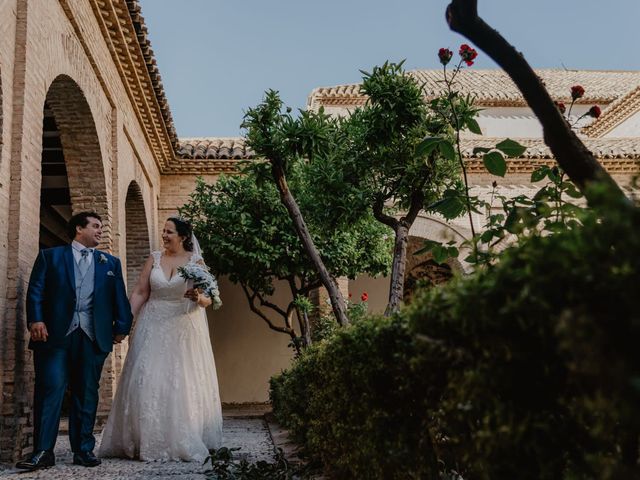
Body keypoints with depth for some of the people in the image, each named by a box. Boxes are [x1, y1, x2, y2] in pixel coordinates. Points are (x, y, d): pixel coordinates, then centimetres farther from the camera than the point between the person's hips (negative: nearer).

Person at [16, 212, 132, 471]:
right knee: (50, 389, -7)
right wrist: (35, 320, -12)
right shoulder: (50, 256, 12)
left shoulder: (110, 262, 19)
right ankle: (43, 451, -3)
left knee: (87, 393, 5)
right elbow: (36, 291, 3)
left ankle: (83, 449, 12)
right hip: (55, 333, -2)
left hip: (93, 336, 2)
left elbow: (119, 298, 12)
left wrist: (121, 327, 1)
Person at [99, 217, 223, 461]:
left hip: (185, 329, -2)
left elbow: (208, 299, -3)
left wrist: (199, 298, -25)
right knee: (149, 381, -2)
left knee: (185, 383, 1)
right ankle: (149, 441, 8)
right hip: (154, 327, 2)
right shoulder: (154, 259, 7)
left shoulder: (196, 261, 0)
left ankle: (185, 441, 13)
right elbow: (139, 293, 3)